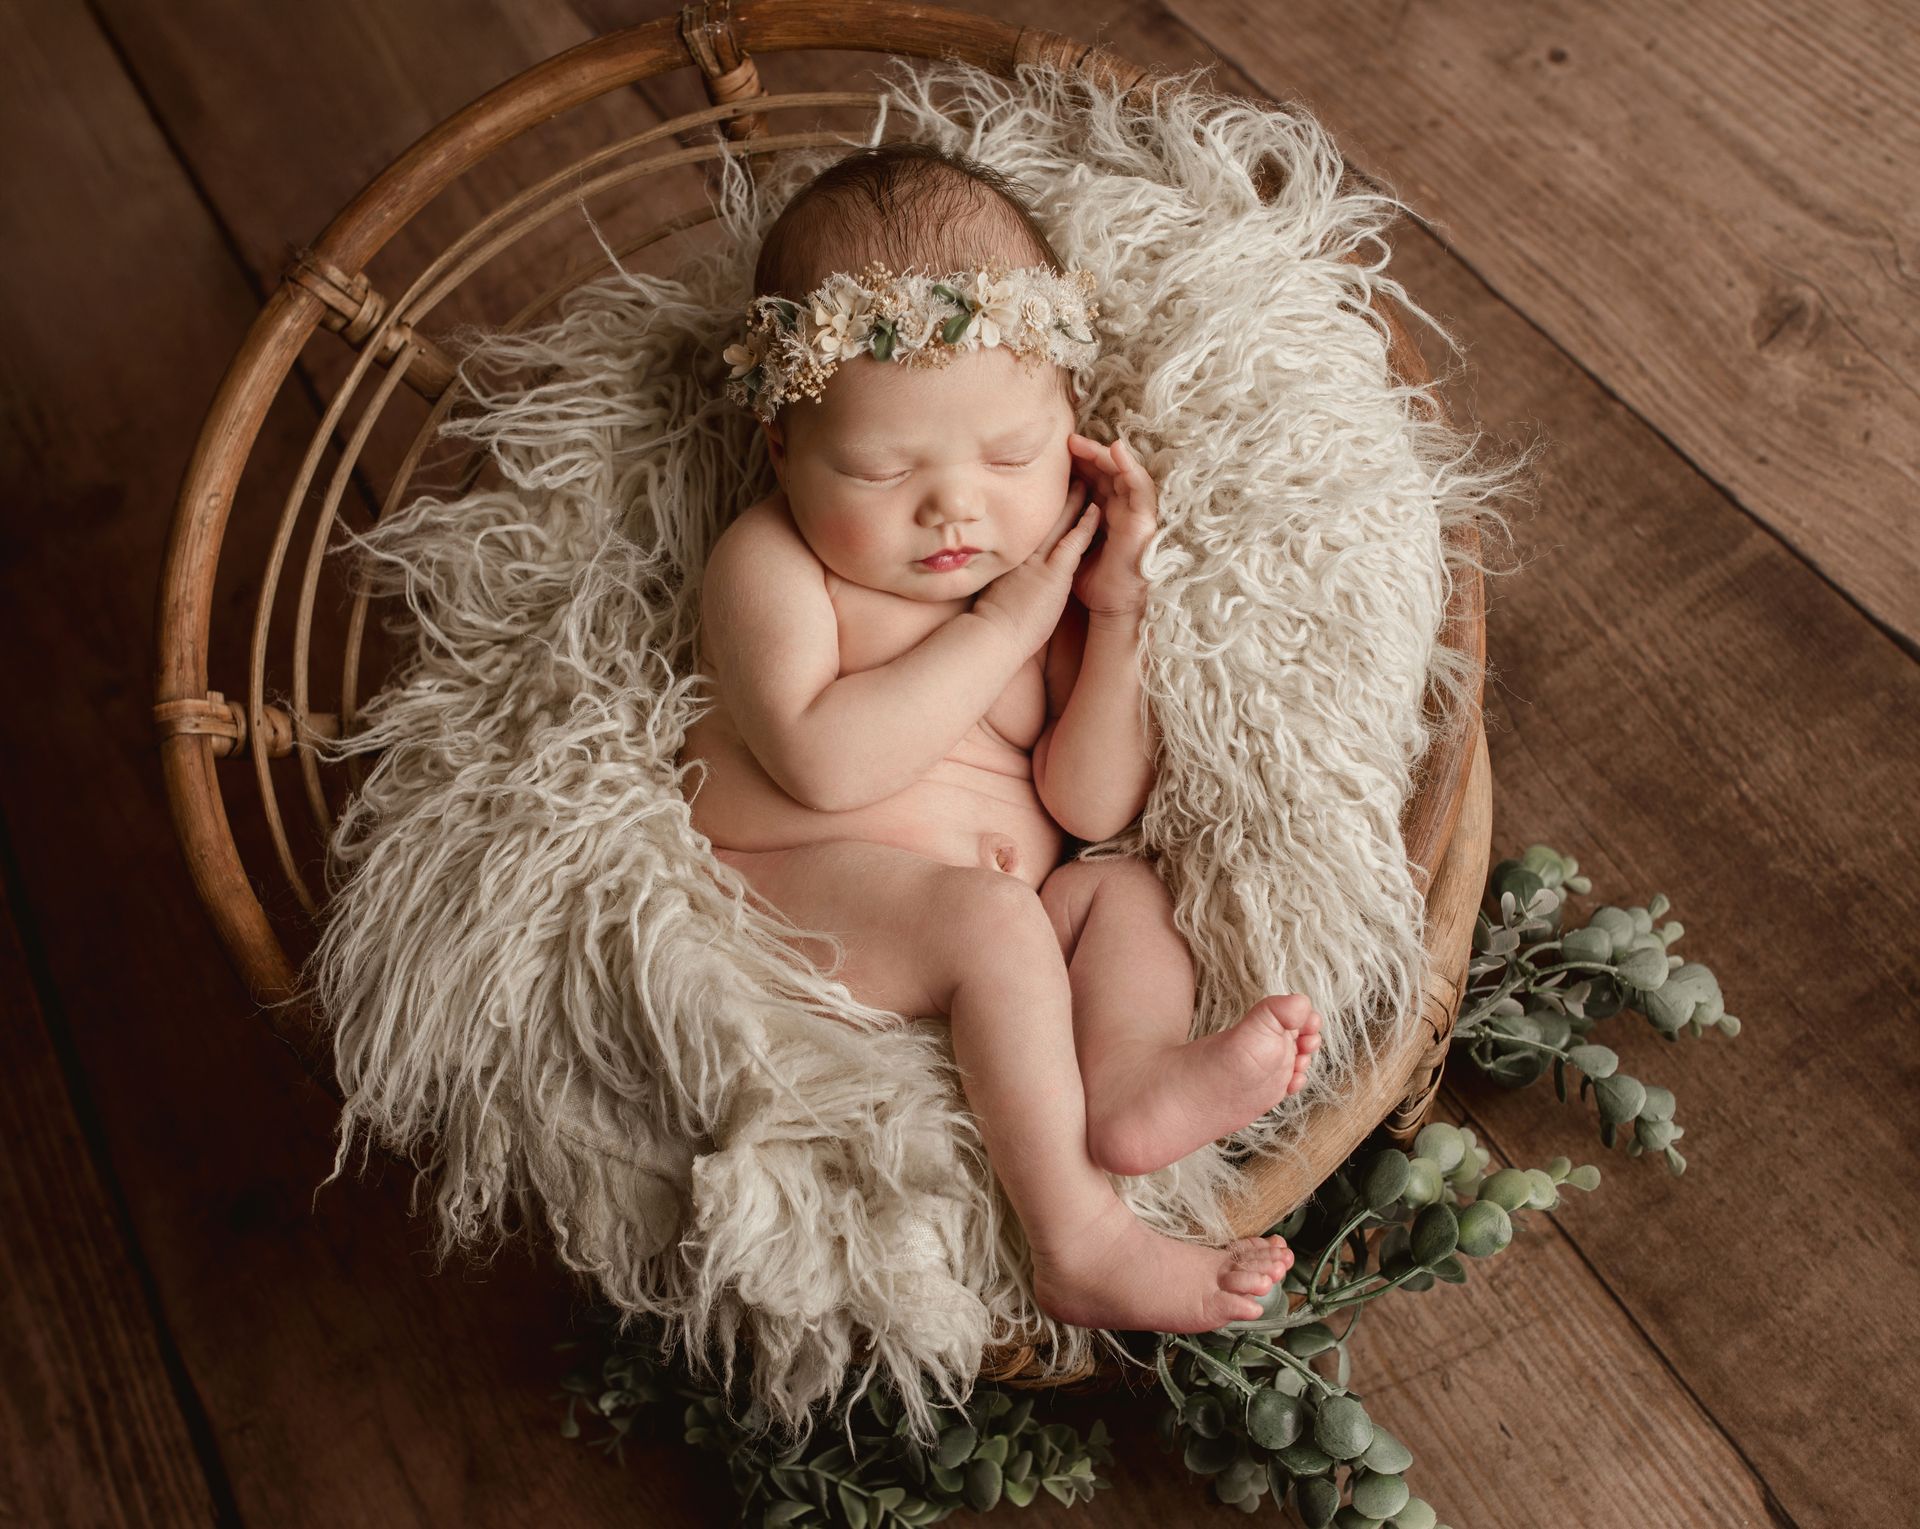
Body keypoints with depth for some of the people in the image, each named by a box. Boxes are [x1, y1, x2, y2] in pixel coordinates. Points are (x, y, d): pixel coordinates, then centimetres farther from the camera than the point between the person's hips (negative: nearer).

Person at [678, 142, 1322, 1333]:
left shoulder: (1046, 571, 7)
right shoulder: (769, 563, -7)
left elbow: (1091, 809, -2)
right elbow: (822, 761, -25)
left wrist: (1116, 614, -13)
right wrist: (1005, 626, -19)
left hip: (962, 936, 6)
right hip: (781, 903, -6)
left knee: (1129, 883, -11)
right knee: (991, 918, -28)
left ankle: (1130, 1077, -37)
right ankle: (1080, 1243, -27)